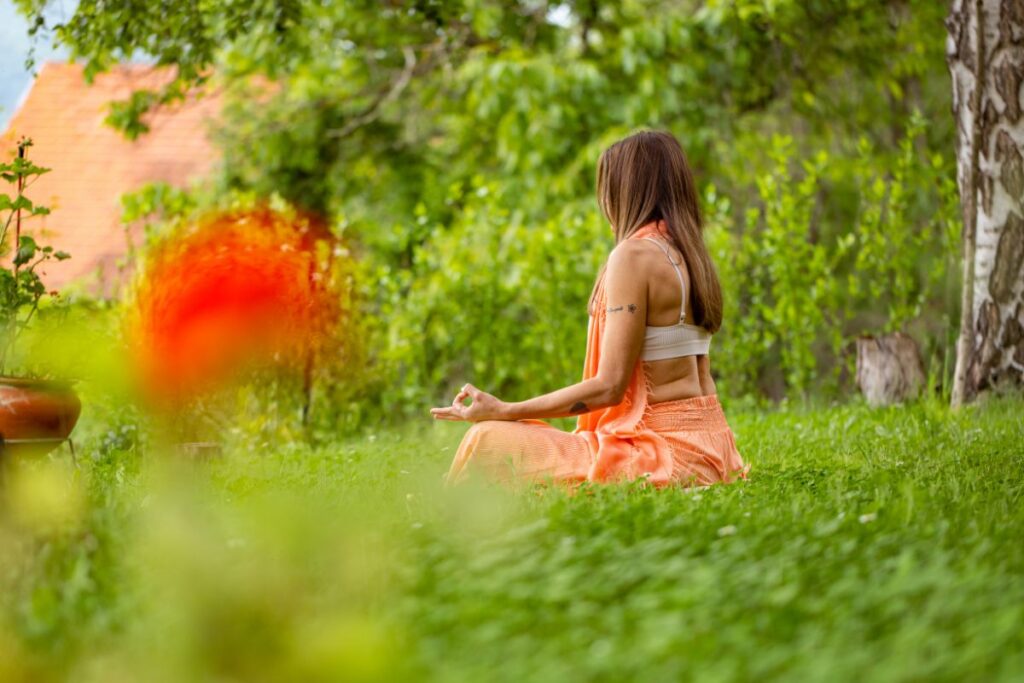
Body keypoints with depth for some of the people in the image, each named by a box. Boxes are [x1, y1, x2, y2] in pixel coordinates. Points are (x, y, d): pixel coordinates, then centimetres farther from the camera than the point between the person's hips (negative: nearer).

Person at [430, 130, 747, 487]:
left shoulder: (634, 253, -14)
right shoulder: (690, 254, 13)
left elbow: (608, 386, -17)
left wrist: (503, 411, -12)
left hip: (669, 455, -10)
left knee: (488, 441, -12)